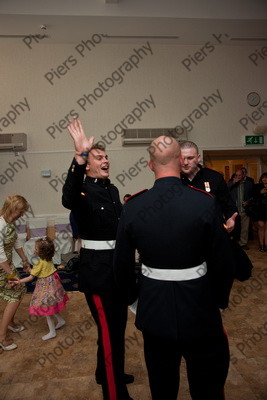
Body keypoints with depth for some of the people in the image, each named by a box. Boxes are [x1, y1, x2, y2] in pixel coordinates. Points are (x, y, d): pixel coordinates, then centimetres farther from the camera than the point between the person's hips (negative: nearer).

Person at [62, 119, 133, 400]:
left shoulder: (112, 190, 9)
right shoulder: (83, 190, -15)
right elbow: (68, 200, -40)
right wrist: (79, 156, -48)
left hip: (118, 265, 8)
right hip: (97, 268, -8)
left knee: (118, 324, 24)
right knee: (109, 331, 4)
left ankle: (107, 373, 48)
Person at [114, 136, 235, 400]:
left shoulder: (133, 206, -11)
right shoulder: (205, 202, -17)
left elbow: (122, 264, -2)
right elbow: (222, 263, -10)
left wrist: (132, 295, 16)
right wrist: (220, 299, 8)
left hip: (154, 309, 2)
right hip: (199, 309, -1)